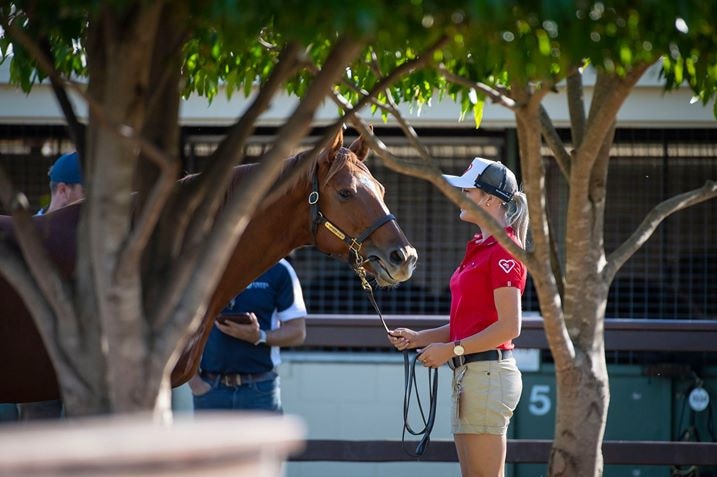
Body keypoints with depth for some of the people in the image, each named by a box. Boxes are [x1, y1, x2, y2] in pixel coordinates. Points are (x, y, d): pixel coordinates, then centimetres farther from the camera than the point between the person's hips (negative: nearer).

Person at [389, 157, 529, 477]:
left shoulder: (503, 251, -13)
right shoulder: (478, 249, 18)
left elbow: (509, 327, -19)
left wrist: (452, 349, -16)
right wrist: (418, 338, 10)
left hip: (487, 374, -10)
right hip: (468, 374, 10)